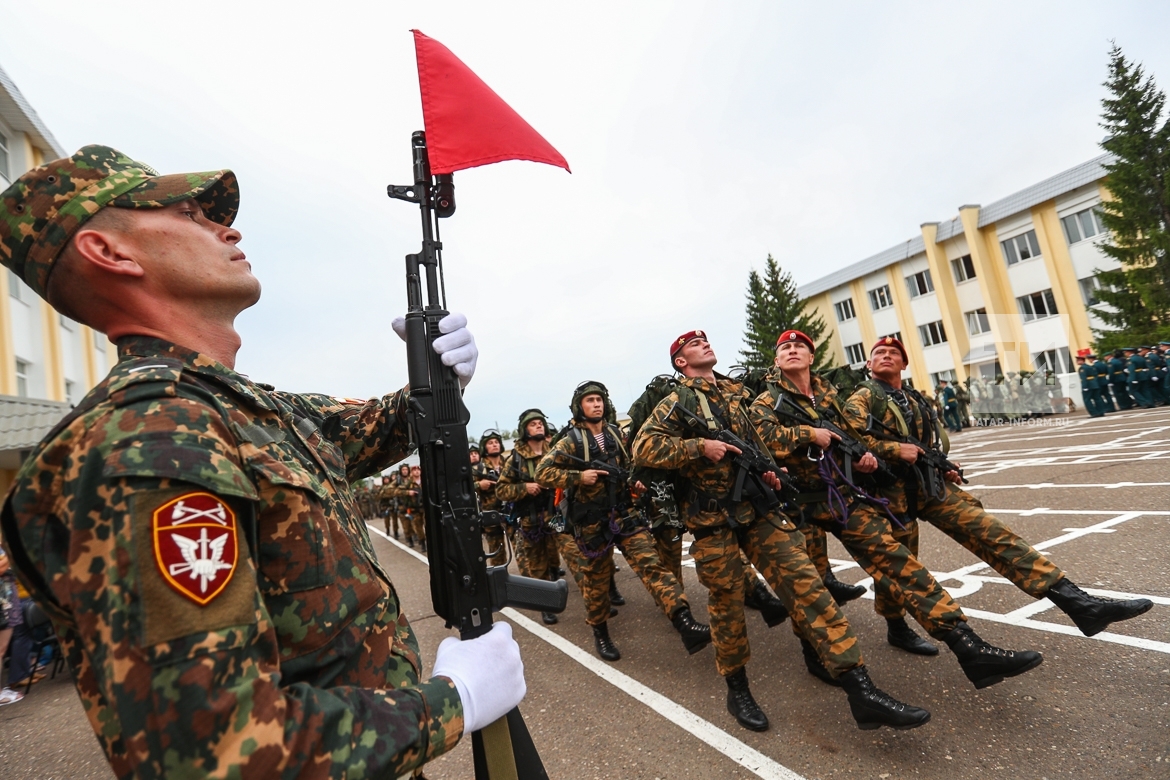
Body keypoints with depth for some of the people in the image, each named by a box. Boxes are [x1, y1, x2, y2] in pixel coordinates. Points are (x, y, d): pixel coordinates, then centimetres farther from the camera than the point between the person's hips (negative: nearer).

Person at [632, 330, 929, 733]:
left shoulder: (738, 392, 15)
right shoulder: (677, 403, -2)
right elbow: (642, 448, -13)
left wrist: (767, 470, 7)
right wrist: (699, 446, -21)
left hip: (758, 506, 4)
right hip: (712, 517, -4)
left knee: (805, 584, -5)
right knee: (726, 604, 7)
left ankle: (862, 692, 0)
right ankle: (737, 690, 28)